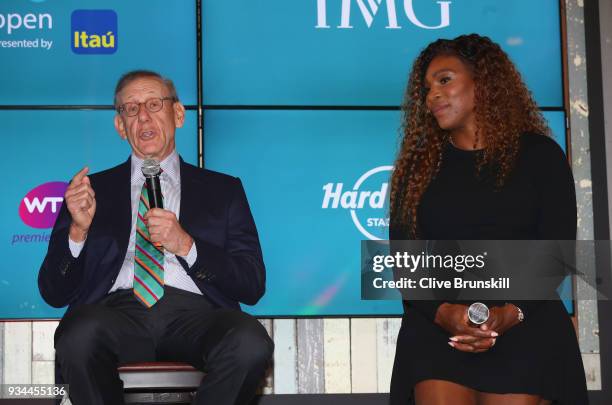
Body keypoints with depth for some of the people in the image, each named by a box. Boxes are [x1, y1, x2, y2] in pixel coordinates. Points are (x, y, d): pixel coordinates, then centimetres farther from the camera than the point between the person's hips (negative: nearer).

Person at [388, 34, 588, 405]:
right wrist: (443, 312, -13)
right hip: (437, 325, 1)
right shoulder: (418, 167, 14)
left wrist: (511, 312, -15)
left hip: (527, 324, -1)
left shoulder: (540, 154, 9)